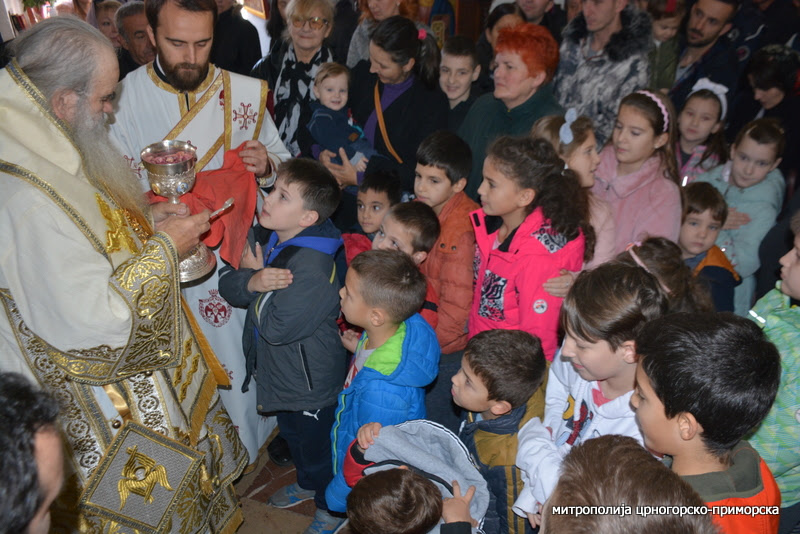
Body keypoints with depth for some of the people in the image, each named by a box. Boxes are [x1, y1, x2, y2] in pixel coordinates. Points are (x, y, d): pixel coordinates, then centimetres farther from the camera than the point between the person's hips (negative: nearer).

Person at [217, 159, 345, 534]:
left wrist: (256, 273, -21)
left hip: (311, 382, -9)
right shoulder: (262, 236, -8)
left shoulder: (314, 267, -35)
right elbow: (227, 284, -4)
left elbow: (278, 327, -33)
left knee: (318, 446, 16)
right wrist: (252, 282, -28)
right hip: (278, 371, 9)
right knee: (291, 432, 32)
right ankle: (307, 484, 60)